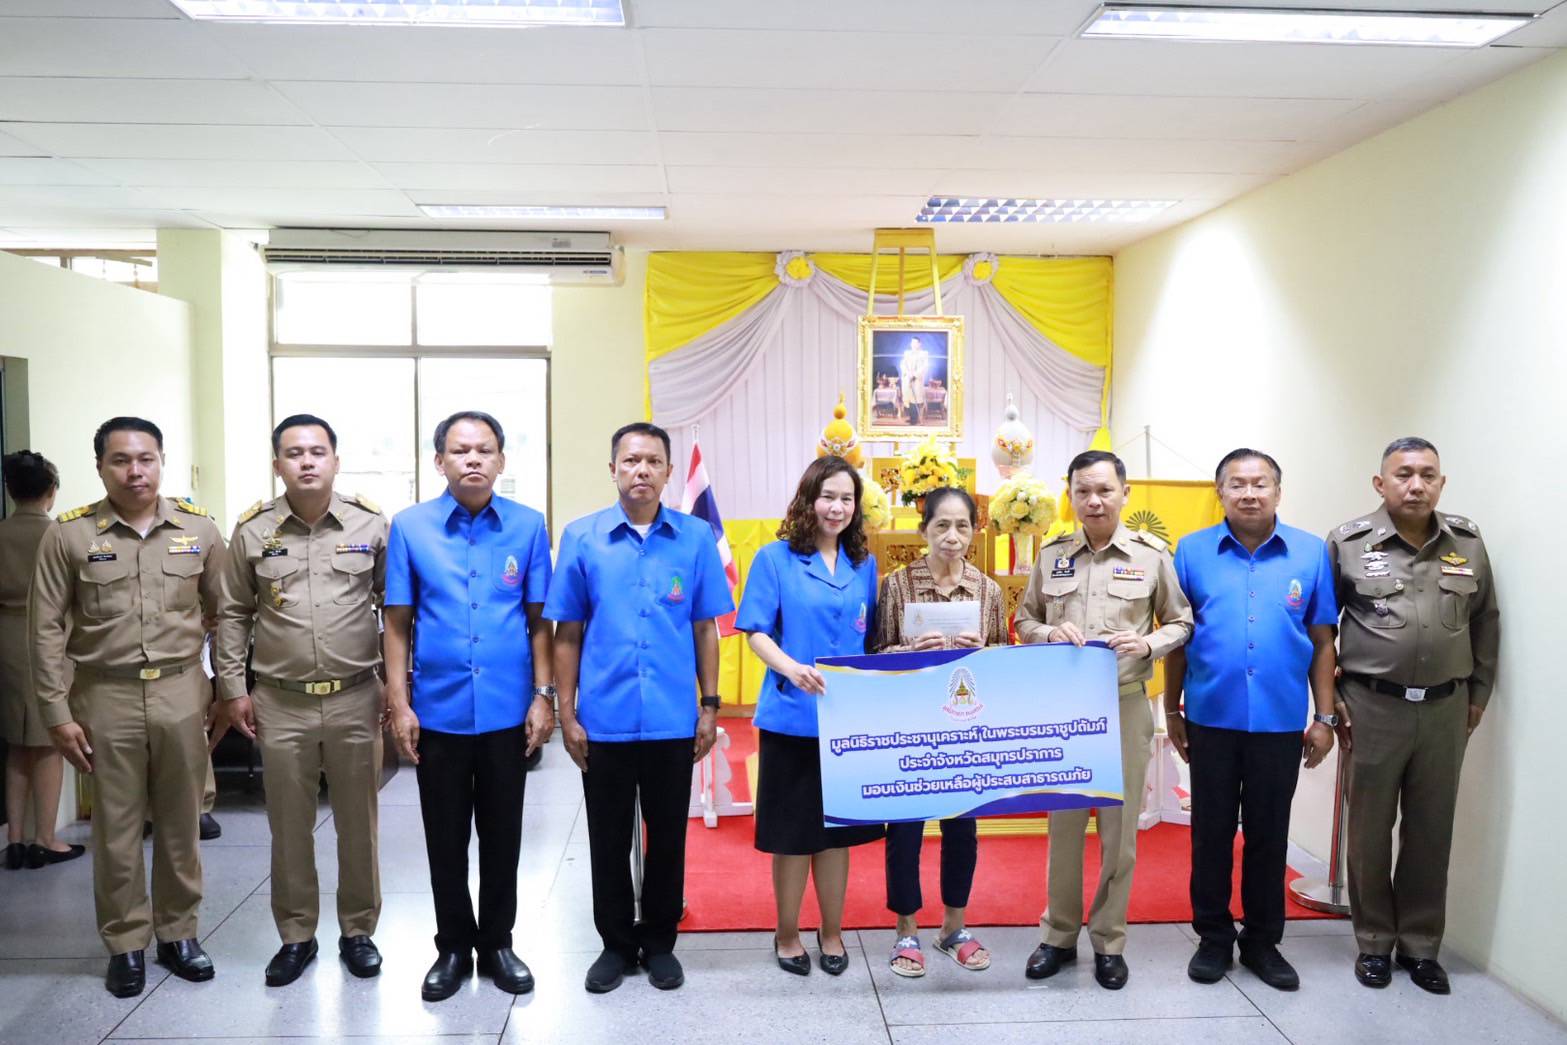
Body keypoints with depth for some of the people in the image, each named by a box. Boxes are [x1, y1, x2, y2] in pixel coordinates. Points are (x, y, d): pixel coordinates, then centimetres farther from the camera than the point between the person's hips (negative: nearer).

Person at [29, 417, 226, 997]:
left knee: (180, 824, 11)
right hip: (106, 699, -1)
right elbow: (47, 631, -2)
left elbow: (223, 615, 8)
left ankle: (178, 933, 27)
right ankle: (125, 944, 24)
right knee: (116, 829, 9)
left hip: (181, 694, 1)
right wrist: (58, 714, -4)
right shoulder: (68, 535, -3)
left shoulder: (199, 530, 2)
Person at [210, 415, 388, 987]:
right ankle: (296, 935, 27)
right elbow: (233, 615, 9)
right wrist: (233, 689, 5)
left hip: (356, 700, -1)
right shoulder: (252, 530, 1)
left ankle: (358, 930, 26)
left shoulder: (371, 524, -1)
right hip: (280, 704, 1)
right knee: (289, 827, 11)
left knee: (357, 823, 10)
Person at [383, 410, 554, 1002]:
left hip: (507, 711, 0)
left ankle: (497, 943, 30)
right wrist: (398, 704, -4)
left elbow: (539, 620, 2)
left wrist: (544, 696, -3)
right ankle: (453, 947, 30)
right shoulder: (410, 527, -2)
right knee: (446, 838, 13)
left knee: (502, 835, 13)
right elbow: (397, 623, 1)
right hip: (438, 710, 0)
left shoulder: (528, 526, -2)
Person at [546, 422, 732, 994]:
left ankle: (659, 941, 32)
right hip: (604, 720, 0)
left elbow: (705, 628, 4)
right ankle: (615, 943, 31)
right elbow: (566, 633, 1)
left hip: (673, 721, 0)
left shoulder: (696, 537, -1)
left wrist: (709, 705, 1)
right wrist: (567, 713, -2)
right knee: (609, 839, 13)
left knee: (668, 837, 13)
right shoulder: (581, 537, -2)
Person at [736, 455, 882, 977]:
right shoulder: (776, 558, -4)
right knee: (792, 831, 6)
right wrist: (792, 668, -26)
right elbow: (755, 632, -9)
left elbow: (873, 640, 13)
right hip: (792, 715, -3)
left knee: (837, 828, 13)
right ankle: (787, 934, 26)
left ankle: (831, 933, 30)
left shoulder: (864, 564, 8)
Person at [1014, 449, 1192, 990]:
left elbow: (1181, 622, 6)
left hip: (1125, 705, -1)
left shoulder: (1152, 554, -1)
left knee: (1119, 826, 6)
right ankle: (1059, 936, 24)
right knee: (1063, 821, 10)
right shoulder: (1052, 554, 5)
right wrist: (1050, 633, -10)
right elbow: (1025, 621, 12)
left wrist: (1148, 644, -14)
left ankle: (1109, 941, 22)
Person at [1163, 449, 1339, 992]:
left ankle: (1263, 941, 28)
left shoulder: (1311, 552, 0)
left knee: (1269, 834, 12)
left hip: (1281, 721, 1)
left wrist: (1325, 717, 3)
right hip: (1212, 718, 0)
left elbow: (1322, 641, 4)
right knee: (1211, 831, 10)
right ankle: (1213, 937, 25)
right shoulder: (1192, 551, -1)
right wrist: (1172, 710, 5)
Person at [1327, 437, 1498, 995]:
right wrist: (1331, 697, -1)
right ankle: (1374, 941, 24)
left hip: (1445, 709, 3)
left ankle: (1420, 945, 26)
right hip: (1373, 707, -2)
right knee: (1370, 830, 8)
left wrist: (1479, 692, 12)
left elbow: (1485, 620, 14)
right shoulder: (1348, 543, -4)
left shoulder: (1468, 542, 5)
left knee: (1431, 832, 11)